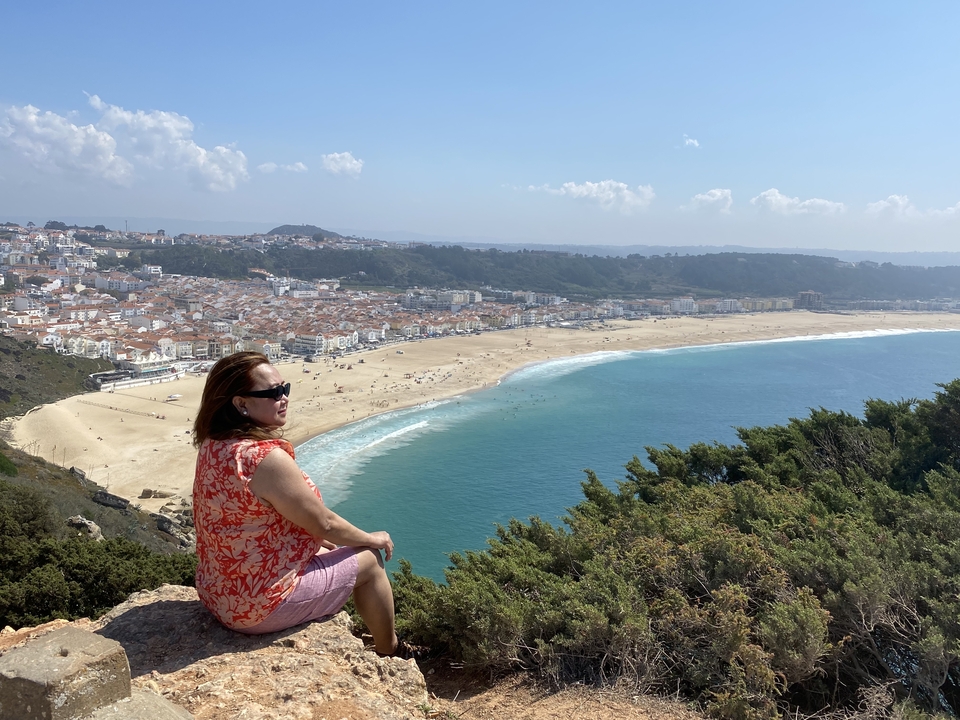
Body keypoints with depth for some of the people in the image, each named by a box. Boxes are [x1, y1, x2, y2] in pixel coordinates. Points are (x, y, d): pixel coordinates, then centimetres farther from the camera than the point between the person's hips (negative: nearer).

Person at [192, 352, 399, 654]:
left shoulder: (214, 448, -2)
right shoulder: (266, 458, -29)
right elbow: (325, 523, -18)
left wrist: (315, 537, 17)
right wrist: (372, 538, 0)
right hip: (259, 606, -9)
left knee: (324, 550, 28)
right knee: (369, 559, 8)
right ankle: (390, 655, 29)